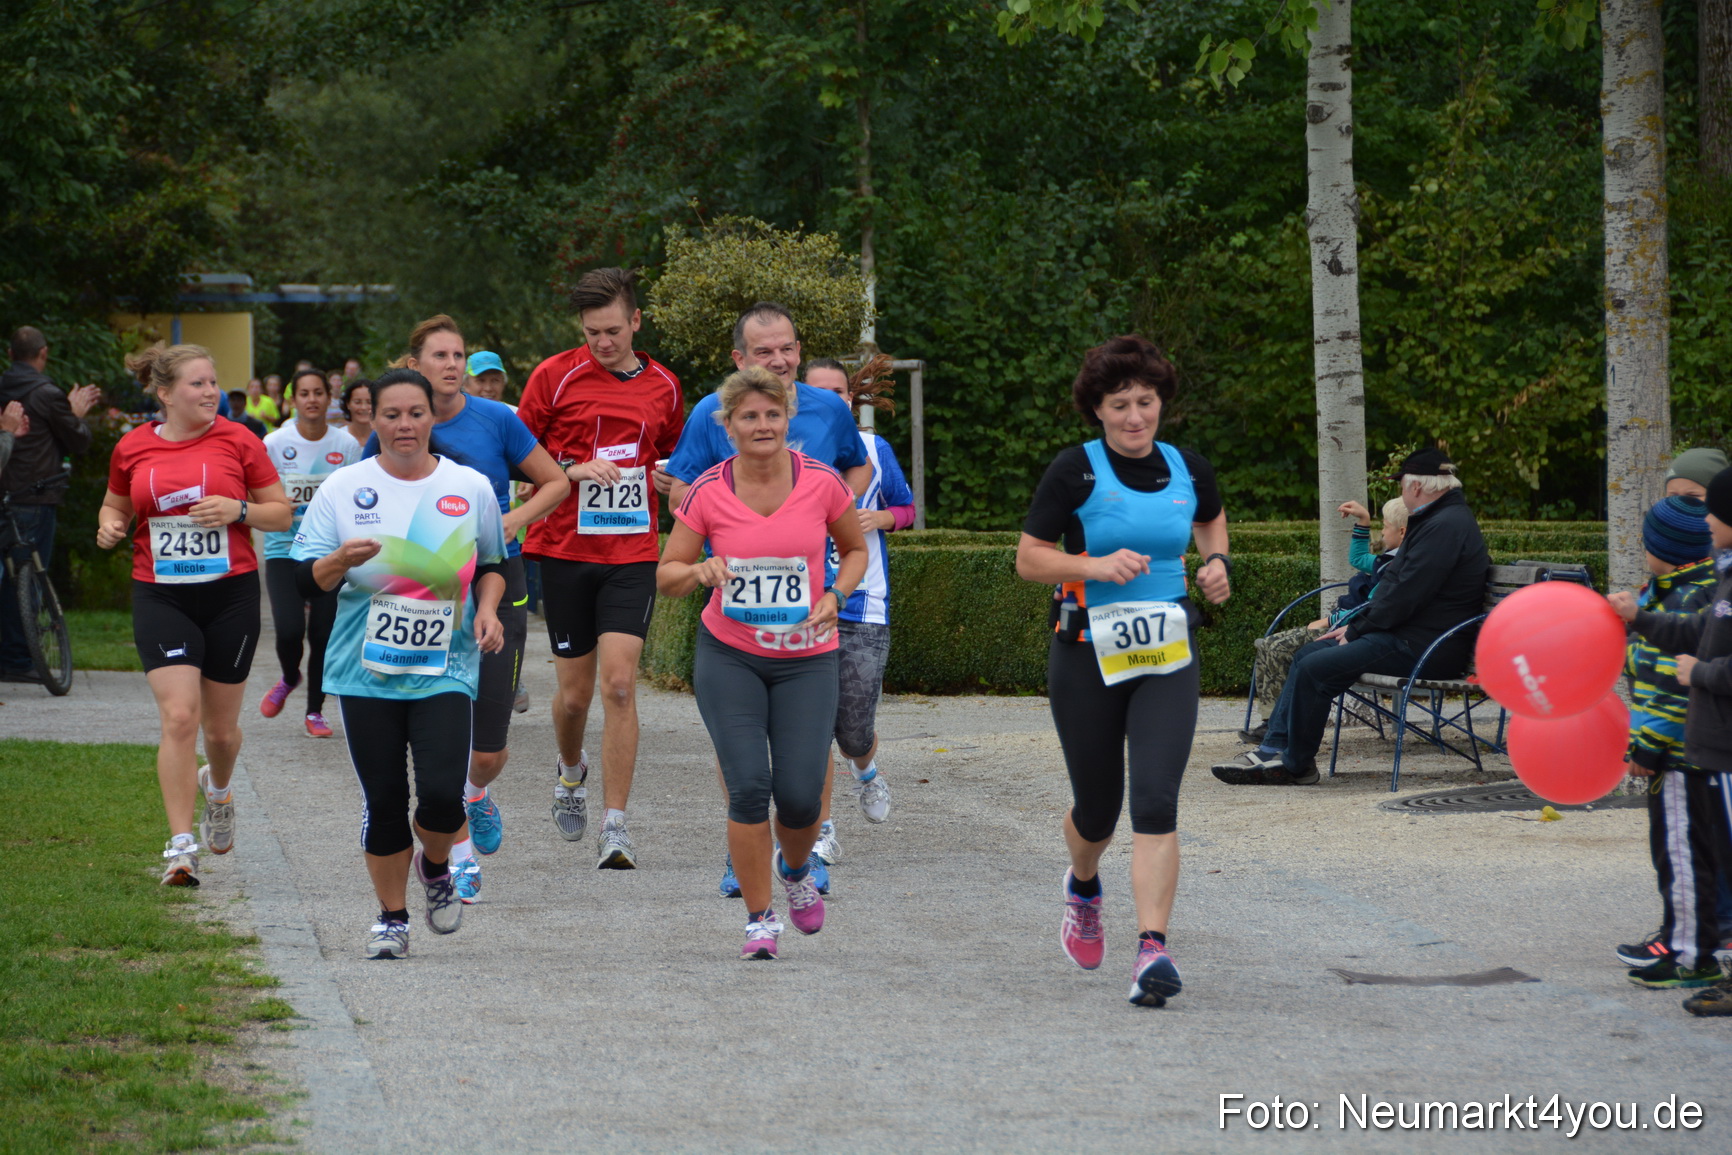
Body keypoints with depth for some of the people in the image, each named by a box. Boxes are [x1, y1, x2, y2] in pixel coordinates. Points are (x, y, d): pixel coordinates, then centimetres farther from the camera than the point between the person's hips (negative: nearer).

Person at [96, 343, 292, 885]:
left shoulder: (237, 441, -1)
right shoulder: (133, 448, 3)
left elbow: (282, 513, 3)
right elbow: (115, 504, 19)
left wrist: (238, 510, -15)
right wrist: (109, 525, -3)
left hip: (231, 594, 0)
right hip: (160, 596, 0)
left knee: (221, 727, 9)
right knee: (179, 718, -15)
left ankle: (217, 788, 45)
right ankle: (181, 846, -10)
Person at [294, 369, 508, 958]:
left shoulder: (471, 488, 4)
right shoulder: (343, 489, 0)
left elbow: (492, 563, 19)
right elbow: (305, 582, -2)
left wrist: (487, 608, 0)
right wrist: (339, 562, -23)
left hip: (445, 671, 0)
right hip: (367, 672, 0)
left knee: (442, 794, -14)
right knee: (383, 801, 1)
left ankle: (435, 866, 20)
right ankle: (391, 916, 20)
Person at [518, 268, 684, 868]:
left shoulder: (663, 386, 7)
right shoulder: (555, 375, -2)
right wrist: (575, 471, -13)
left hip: (632, 553, 0)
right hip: (564, 549, 0)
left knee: (619, 684, -12)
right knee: (575, 691, 5)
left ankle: (614, 826, -9)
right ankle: (570, 770, 39)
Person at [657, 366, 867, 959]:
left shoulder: (821, 482, -6)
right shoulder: (708, 492, -6)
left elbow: (856, 549, 11)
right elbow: (665, 576, 2)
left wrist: (834, 596, -7)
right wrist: (700, 571, -20)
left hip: (806, 659, 0)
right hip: (729, 656, 0)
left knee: (799, 794, -7)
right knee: (748, 786, -12)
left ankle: (796, 869, 28)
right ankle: (759, 917, 3)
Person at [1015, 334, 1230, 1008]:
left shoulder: (1188, 471, 5)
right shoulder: (1075, 472, -6)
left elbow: (1212, 518, 28)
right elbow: (1028, 558, -5)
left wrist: (1217, 563, 9)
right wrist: (1096, 565, -20)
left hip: (1166, 656, 1)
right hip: (1087, 654, -1)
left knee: (1157, 801, -15)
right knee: (1097, 806, 10)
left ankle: (1152, 950, -20)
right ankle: (1082, 886, 46)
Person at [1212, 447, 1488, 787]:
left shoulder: (1446, 526, -17)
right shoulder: (1437, 521, 20)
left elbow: (1406, 594, -22)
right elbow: (1397, 588, 23)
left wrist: (1357, 631, -11)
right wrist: (1355, 626, 13)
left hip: (1422, 647, -12)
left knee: (1315, 667, -18)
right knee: (1308, 655, 9)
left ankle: (1297, 765, -5)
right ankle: (1274, 749, 5)